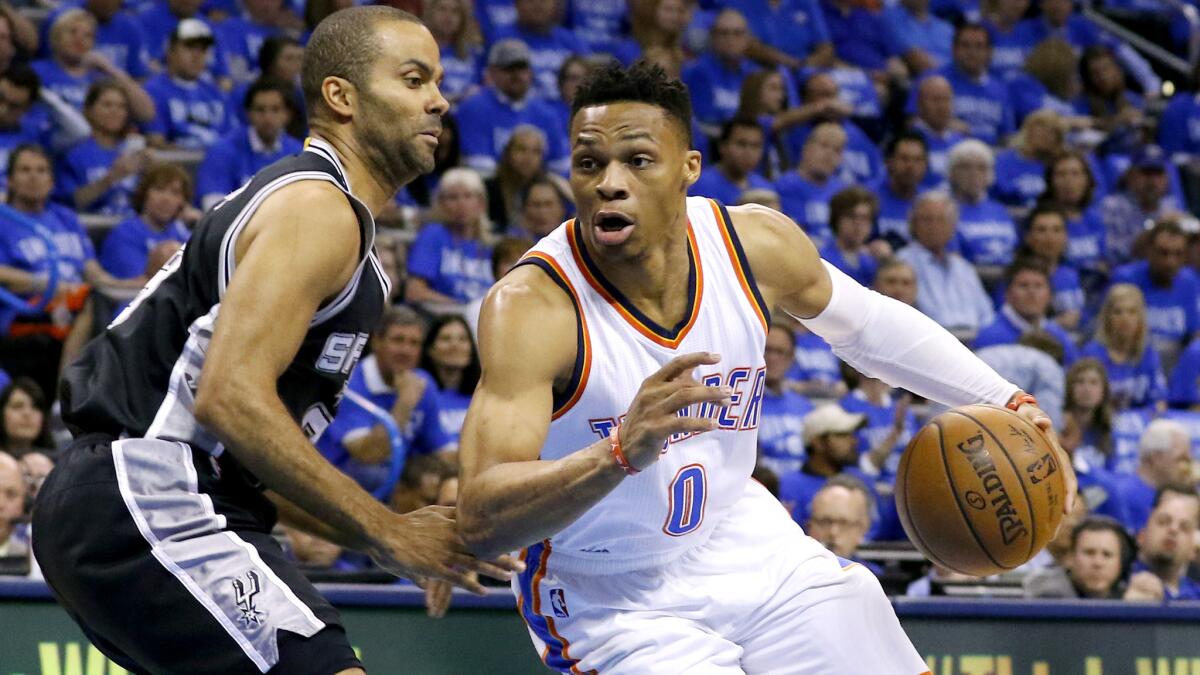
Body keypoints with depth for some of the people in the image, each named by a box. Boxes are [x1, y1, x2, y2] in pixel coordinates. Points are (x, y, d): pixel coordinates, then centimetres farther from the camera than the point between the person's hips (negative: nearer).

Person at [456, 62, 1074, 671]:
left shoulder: (757, 243, -14)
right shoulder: (531, 305, -30)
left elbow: (866, 323, 10)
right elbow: (481, 521, -39)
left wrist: (1002, 401, 3)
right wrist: (621, 452, -53)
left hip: (745, 546, 5)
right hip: (616, 599, -5)